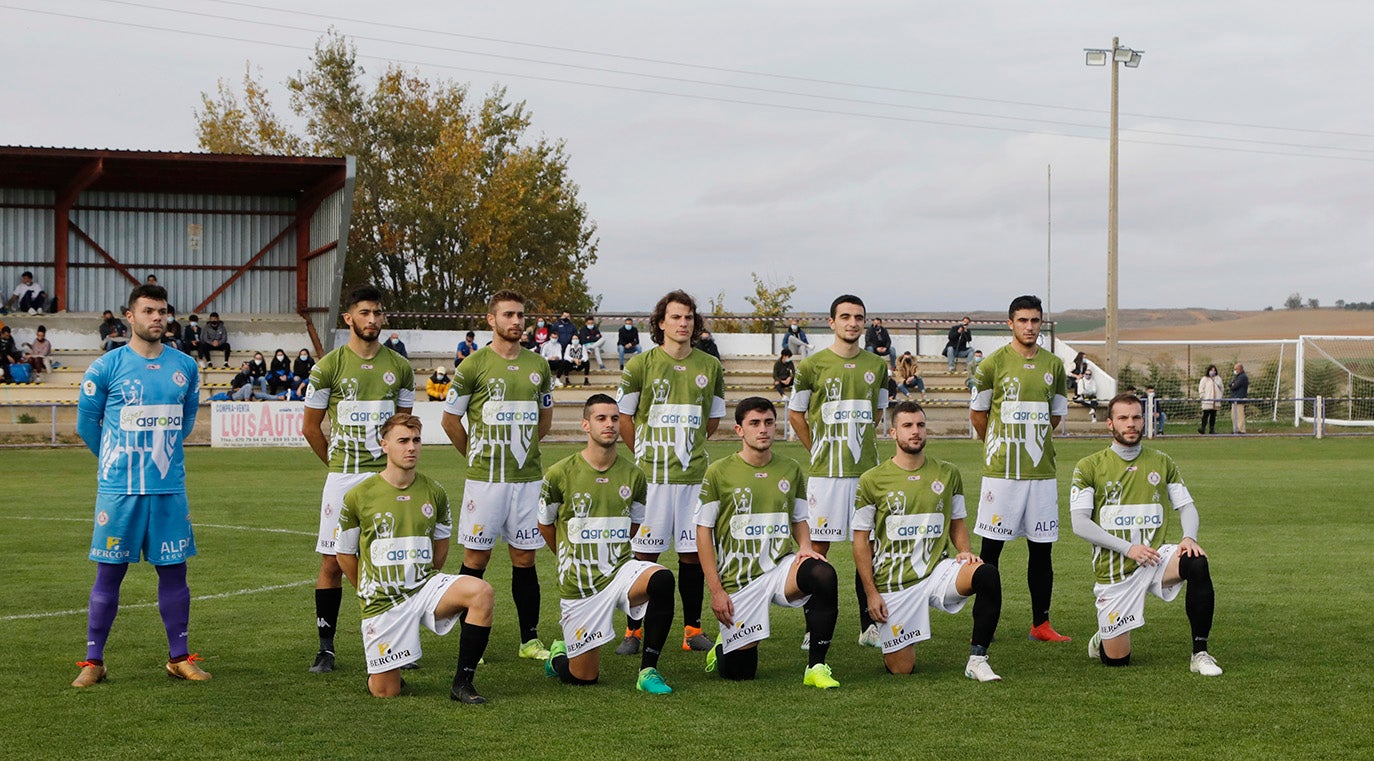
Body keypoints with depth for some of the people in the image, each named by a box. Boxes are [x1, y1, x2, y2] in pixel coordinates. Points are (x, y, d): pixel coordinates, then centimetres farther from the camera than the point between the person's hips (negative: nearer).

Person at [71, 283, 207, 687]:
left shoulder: (185, 367, 7)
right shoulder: (106, 366, -3)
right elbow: (87, 422, 7)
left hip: (169, 487, 3)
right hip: (119, 488, -3)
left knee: (174, 570, 6)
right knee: (109, 572, 0)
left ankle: (180, 657, 15)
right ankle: (93, 661, 7)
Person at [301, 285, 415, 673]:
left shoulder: (399, 367, 7)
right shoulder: (329, 366, -1)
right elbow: (311, 426, 6)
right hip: (342, 478, -2)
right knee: (332, 563, -1)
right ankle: (326, 648, 8)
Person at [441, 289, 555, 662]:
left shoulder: (538, 366, 9)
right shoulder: (474, 365, -4)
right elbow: (450, 420, 2)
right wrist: (479, 456, 10)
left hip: (528, 477, 4)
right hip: (485, 478, -4)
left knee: (525, 557, 8)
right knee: (476, 557, 0)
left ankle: (529, 640, 15)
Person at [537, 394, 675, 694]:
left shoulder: (633, 476, 1)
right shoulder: (560, 474, -8)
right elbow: (544, 525, 9)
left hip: (619, 570, 2)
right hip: (578, 584, -2)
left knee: (662, 579, -32)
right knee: (584, 677, 0)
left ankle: (648, 670, -18)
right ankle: (560, 654, 38)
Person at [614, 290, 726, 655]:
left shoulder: (710, 367, 8)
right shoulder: (640, 365, 0)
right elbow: (624, 417, 7)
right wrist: (646, 455, 10)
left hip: (694, 474, 2)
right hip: (651, 474, -2)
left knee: (693, 551, 4)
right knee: (645, 553, -1)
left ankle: (693, 629, 13)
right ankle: (633, 631, 7)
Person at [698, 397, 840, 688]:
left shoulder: (790, 470, 7)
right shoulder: (719, 473, -3)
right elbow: (704, 532, -2)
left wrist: (806, 547, -5)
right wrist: (716, 590, -8)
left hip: (781, 566, 2)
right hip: (738, 578, -2)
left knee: (823, 574, -32)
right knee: (739, 672, -2)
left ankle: (816, 667, -20)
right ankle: (726, 642, 38)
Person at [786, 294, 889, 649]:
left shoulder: (877, 366, 9)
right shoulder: (812, 366, -1)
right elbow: (795, 413, 7)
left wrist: (862, 443, 12)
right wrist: (817, 450, 6)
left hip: (866, 469, 3)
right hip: (825, 471, -3)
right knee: (818, 546, -1)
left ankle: (869, 626, 11)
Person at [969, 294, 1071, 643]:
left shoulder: (1053, 365, 8)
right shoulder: (993, 364, -2)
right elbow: (977, 413, 7)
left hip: (1041, 471, 3)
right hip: (1001, 471, -3)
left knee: (1041, 548, 6)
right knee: (991, 548, -1)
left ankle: (1041, 624, 14)